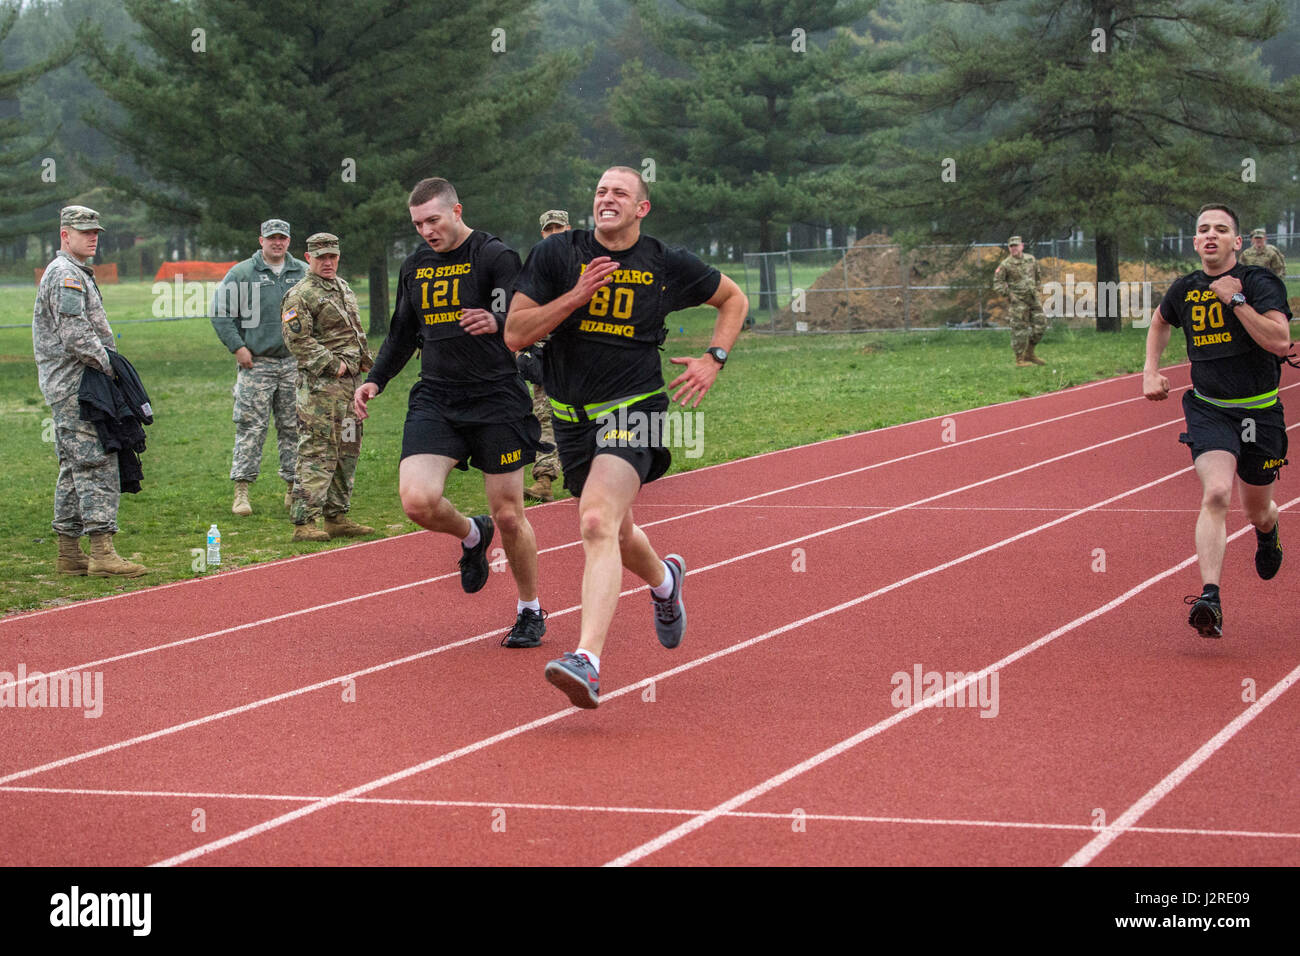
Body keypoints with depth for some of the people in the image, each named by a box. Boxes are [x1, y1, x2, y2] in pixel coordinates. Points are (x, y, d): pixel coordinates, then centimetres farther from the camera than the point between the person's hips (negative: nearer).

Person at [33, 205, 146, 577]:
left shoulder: (77, 274, 22)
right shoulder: (65, 275, -12)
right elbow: (75, 335, -21)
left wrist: (104, 363, 16)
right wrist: (106, 364, -14)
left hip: (67, 388, 11)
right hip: (75, 386, -11)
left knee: (74, 468, 12)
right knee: (97, 464, -13)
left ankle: (69, 552, 16)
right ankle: (102, 552, -17)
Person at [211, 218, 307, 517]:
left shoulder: (304, 273, 10)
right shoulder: (241, 274, 0)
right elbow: (221, 313, 0)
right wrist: (237, 347, -7)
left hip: (294, 363, 3)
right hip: (255, 362, -3)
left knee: (294, 427, 7)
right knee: (251, 427, -7)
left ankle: (294, 488, 15)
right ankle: (241, 491, -6)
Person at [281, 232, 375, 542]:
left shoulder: (344, 289, 19)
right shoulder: (300, 296, -9)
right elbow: (297, 339, -16)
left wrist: (366, 360, 15)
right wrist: (333, 365, -17)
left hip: (350, 381, 9)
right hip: (320, 385, -9)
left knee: (347, 451, 12)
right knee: (317, 453, -12)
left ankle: (336, 517, 20)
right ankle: (304, 522, -12)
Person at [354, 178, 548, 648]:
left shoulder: (495, 256, -6)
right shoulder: (415, 266, 12)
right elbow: (403, 333, 25)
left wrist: (496, 322, -41)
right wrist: (375, 380, 11)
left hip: (496, 399, -4)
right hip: (434, 401, 4)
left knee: (509, 516, 0)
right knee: (417, 500, -17)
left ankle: (530, 611, 22)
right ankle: (471, 535, 17)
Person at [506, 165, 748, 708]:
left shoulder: (668, 266, 0)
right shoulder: (557, 254, -1)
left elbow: (733, 299, 18)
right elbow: (515, 334, -6)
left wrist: (713, 360, 3)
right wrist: (575, 296, -17)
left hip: (632, 409, -4)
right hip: (573, 415, 4)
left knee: (597, 524, -26)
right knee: (616, 532, 20)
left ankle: (588, 661, -35)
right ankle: (663, 581, 56)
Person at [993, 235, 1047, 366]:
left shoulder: (1031, 259, 7)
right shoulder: (1005, 265, -9)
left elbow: (1037, 276, 24)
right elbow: (997, 283, -6)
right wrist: (1009, 295, -13)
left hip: (1032, 299, 5)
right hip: (1017, 301, -5)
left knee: (1040, 325, 3)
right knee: (1020, 330, -6)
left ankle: (1029, 354, 18)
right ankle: (1019, 360, 1)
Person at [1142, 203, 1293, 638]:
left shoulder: (1260, 283, -10)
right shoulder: (1184, 290, 3)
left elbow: (1281, 342, -23)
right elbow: (1160, 322, 27)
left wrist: (1236, 300, -23)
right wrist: (1151, 370, 14)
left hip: (1259, 410, -1)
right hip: (1208, 409, 1)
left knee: (1257, 510, 16)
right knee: (1215, 494, -24)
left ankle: (1268, 532, 56)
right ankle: (1210, 599, -33)